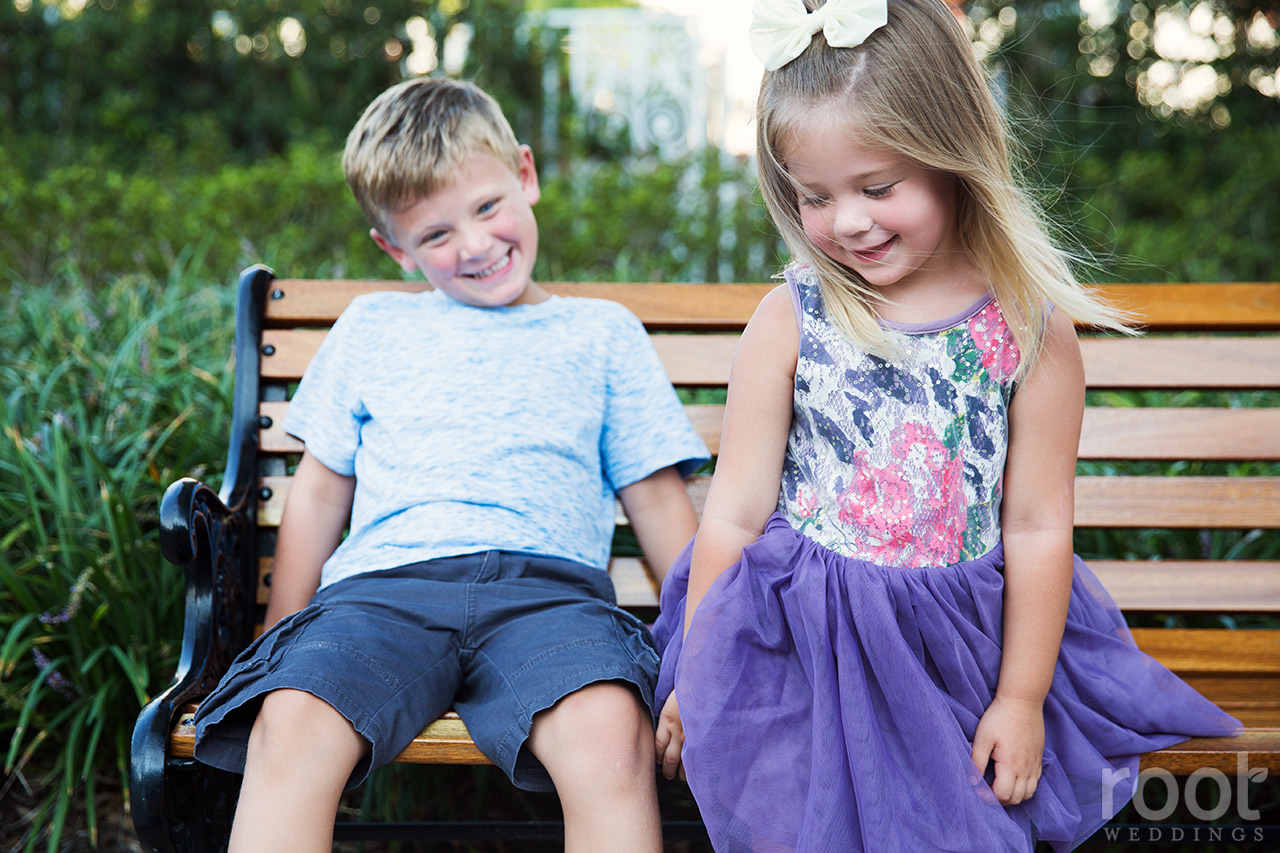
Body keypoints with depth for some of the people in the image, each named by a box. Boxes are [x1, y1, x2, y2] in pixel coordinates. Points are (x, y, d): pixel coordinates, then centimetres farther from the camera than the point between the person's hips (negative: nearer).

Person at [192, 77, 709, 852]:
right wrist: (281, 646, 18)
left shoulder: (603, 332, 22)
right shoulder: (371, 328, 26)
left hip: (548, 583, -1)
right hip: (383, 580, 2)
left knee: (611, 729, -35)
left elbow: (659, 502, 20)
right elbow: (319, 493, 26)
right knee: (289, 721, -31)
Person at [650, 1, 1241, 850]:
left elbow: (1038, 526, -2)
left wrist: (1022, 698, 0)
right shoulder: (790, 321, -6)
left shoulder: (1032, 327, -6)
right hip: (801, 642, -1)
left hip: (966, 647, 1)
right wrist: (697, 676, 1)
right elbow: (734, 511, -3)